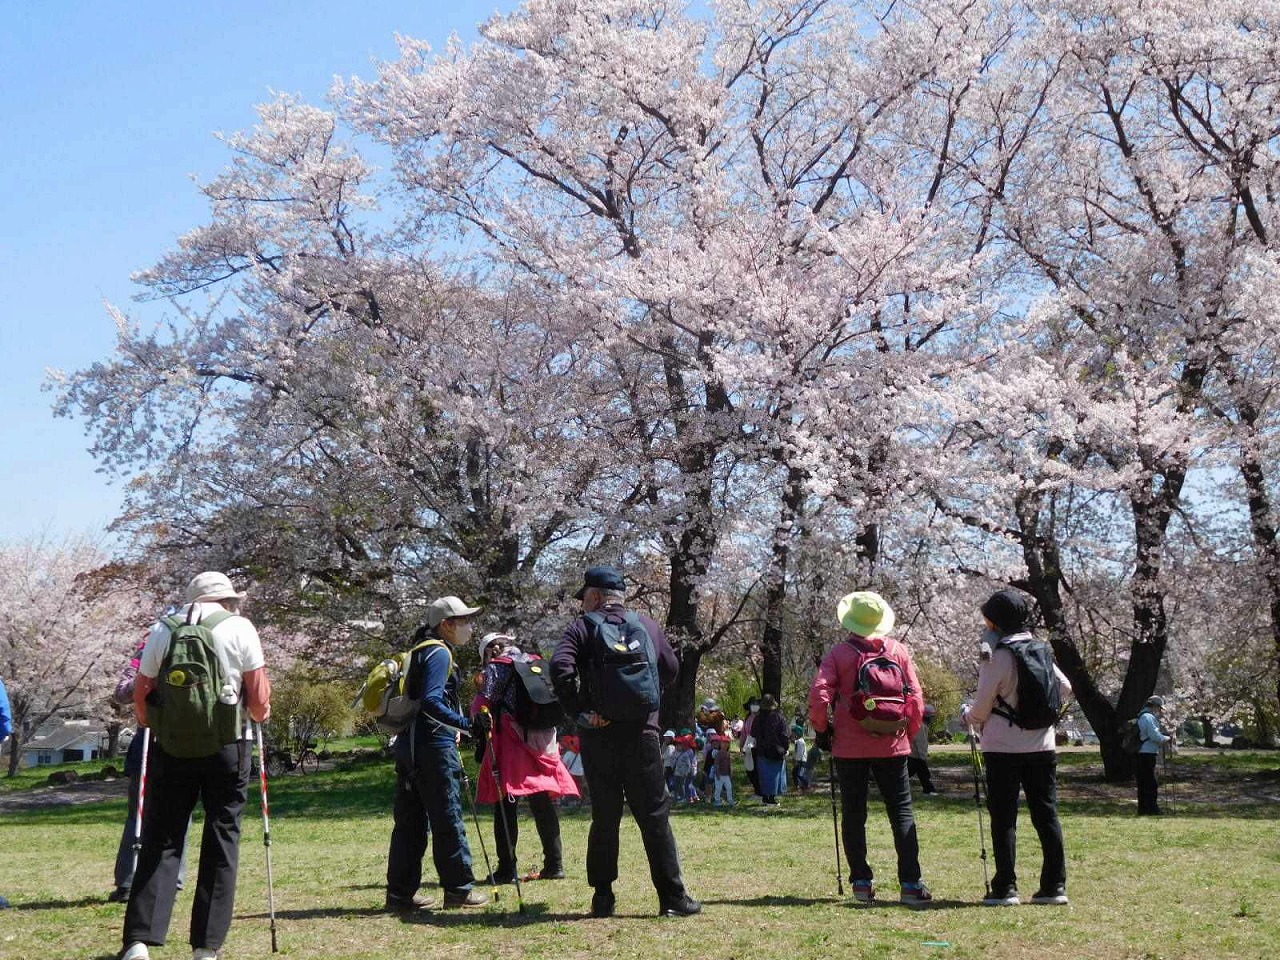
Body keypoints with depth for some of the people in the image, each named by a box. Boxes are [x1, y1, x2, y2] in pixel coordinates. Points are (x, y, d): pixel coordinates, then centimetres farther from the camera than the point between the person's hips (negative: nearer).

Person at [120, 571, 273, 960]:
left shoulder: (163, 629, 7)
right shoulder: (239, 628, 0)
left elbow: (141, 693, 8)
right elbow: (259, 696, -2)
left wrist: (151, 725, 26)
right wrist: (260, 714, 19)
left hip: (171, 748, 2)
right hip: (227, 746, -2)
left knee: (160, 839, 7)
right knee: (221, 840, 6)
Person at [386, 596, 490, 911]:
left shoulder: (419, 651, 20)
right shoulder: (439, 653, -10)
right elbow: (431, 701, -23)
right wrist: (468, 723, -28)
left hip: (407, 746, 10)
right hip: (433, 746, -10)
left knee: (410, 820, 10)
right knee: (448, 818, -2)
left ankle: (401, 892, 13)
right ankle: (458, 889, 4)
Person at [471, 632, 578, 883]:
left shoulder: (496, 668, -2)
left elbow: (483, 705, -9)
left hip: (509, 744, -6)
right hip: (542, 745, 6)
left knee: (505, 808, -1)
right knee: (543, 806, 11)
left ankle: (507, 869, -3)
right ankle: (554, 865, 13)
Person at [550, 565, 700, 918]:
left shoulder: (582, 627, 1)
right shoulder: (646, 624, 10)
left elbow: (560, 667, -15)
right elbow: (671, 669, 14)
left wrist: (579, 710, -10)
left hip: (598, 735, -1)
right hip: (642, 733, 1)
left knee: (604, 816, 8)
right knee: (655, 815, 5)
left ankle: (603, 897, 11)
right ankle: (673, 897, 4)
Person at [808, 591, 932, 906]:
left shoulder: (839, 653, -4)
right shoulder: (898, 650, 2)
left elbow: (819, 695, -12)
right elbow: (916, 698, 1)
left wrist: (821, 729, 3)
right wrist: (909, 733, 13)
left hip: (850, 747, -1)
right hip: (892, 747, 1)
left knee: (854, 815, 9)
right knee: (902, 812, 4)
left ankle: (862, 881, 9)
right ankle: (910, 883, -4)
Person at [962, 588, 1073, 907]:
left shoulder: (996, 656, -12)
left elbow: (982, 707, -10)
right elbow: (1064, 688, 12)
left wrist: (967, 716, 11)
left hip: (1003, 749, -5)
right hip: (1042, 746, 6)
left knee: (1004, 818, 1)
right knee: (1046, 814, 9)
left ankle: (1005, 889, 1)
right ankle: (1054, 886, 10)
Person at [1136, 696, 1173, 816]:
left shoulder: (1143, 716, 20)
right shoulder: (1148, 717, -14)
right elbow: (1155, 736, -20)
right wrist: (1168, 738, -5)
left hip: (1142, 753, 11)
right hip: (1147, 754, -11)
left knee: (1143, 783, 13)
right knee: (1151, 783, -7)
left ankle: (1143, 810, 17)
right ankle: (1152, 810, -6)